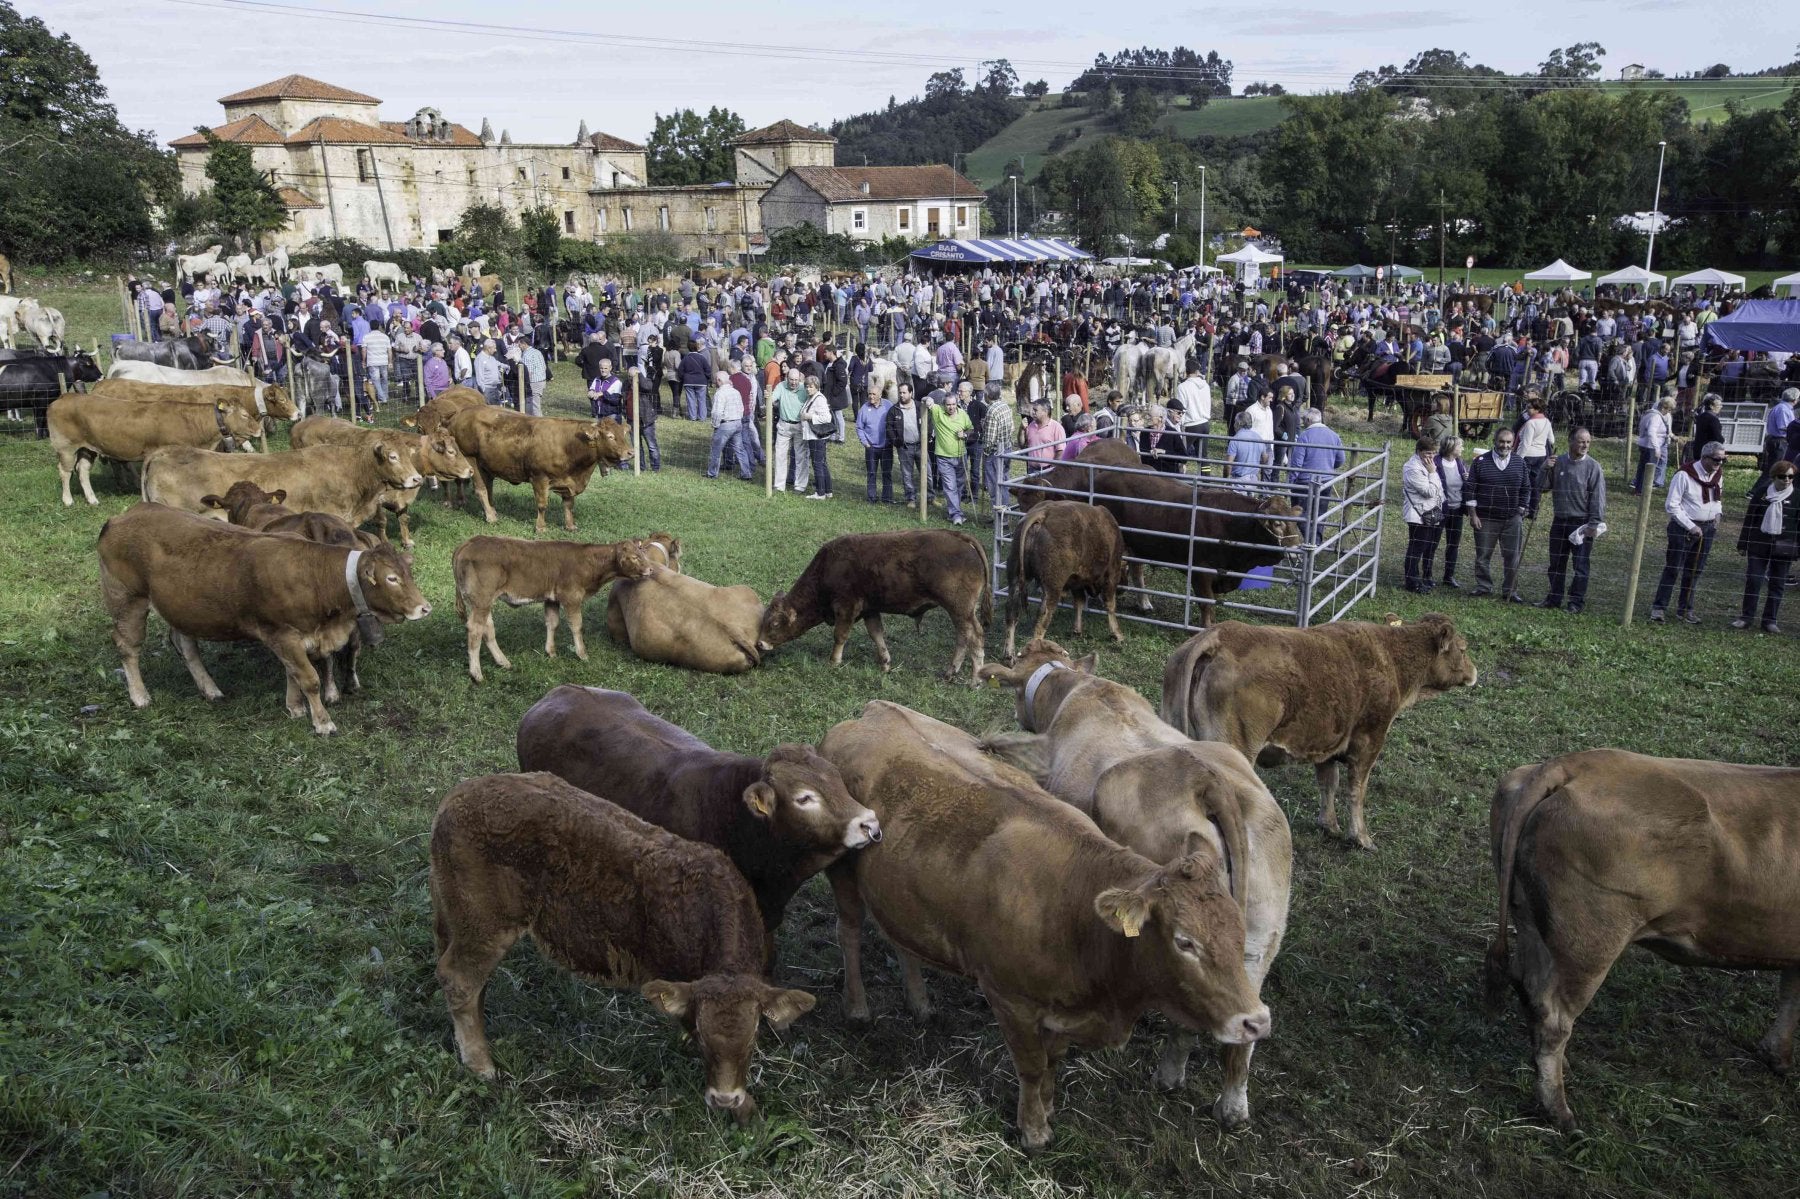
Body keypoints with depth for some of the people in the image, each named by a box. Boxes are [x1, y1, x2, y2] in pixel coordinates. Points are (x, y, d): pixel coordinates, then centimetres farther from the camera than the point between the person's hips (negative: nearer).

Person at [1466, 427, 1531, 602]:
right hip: (1485, 518, -1)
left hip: (1512, 519, 1)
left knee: (1512, 558, 3)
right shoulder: (1481, 462, -2)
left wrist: (1521, 512, 4)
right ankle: (1484, 586, 22)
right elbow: (1470, 489, -1)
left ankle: (1510, 591, 13)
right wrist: (1473, 514, -5)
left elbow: (1526, 489, 10)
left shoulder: (1519, 463, 4)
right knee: (1483, 556, 6)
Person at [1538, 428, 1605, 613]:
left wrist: (1594, 523, -15)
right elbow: (1543, 487, 8)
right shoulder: (1558, 463, 4)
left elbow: (1598, 498, -10)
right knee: (1556, 563, 13)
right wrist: (1546, 470, -8)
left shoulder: (1593, 467, -8)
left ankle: (1576, 601, 10)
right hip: (1559, 521, 4)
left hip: (1581, 523, -4)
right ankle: (1554, 598, 24)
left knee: (1581, 565, 1)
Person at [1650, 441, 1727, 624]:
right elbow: (1672, 505, -15)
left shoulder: (1718, 475, 6)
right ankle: (1658, 608, 2)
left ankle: (1685, 609, 23)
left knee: (1694, 570, 13)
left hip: (1707, 527, 6)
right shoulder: (1684, 475, -16)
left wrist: (1717, 514, 4)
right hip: (1683, 527, -6)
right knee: (1673, 568, -5)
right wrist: (1690, 527, -17)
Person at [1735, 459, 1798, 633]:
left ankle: (1769, 620, 14)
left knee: (1777, 585, 6)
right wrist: (1743, 544, 5)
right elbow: (1749, 519, 6)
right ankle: (1746, 617, 8)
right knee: (1753, 581, -1)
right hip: (1759, 545, 0)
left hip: (1784, 548, 0)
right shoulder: (1761, 493, 1)